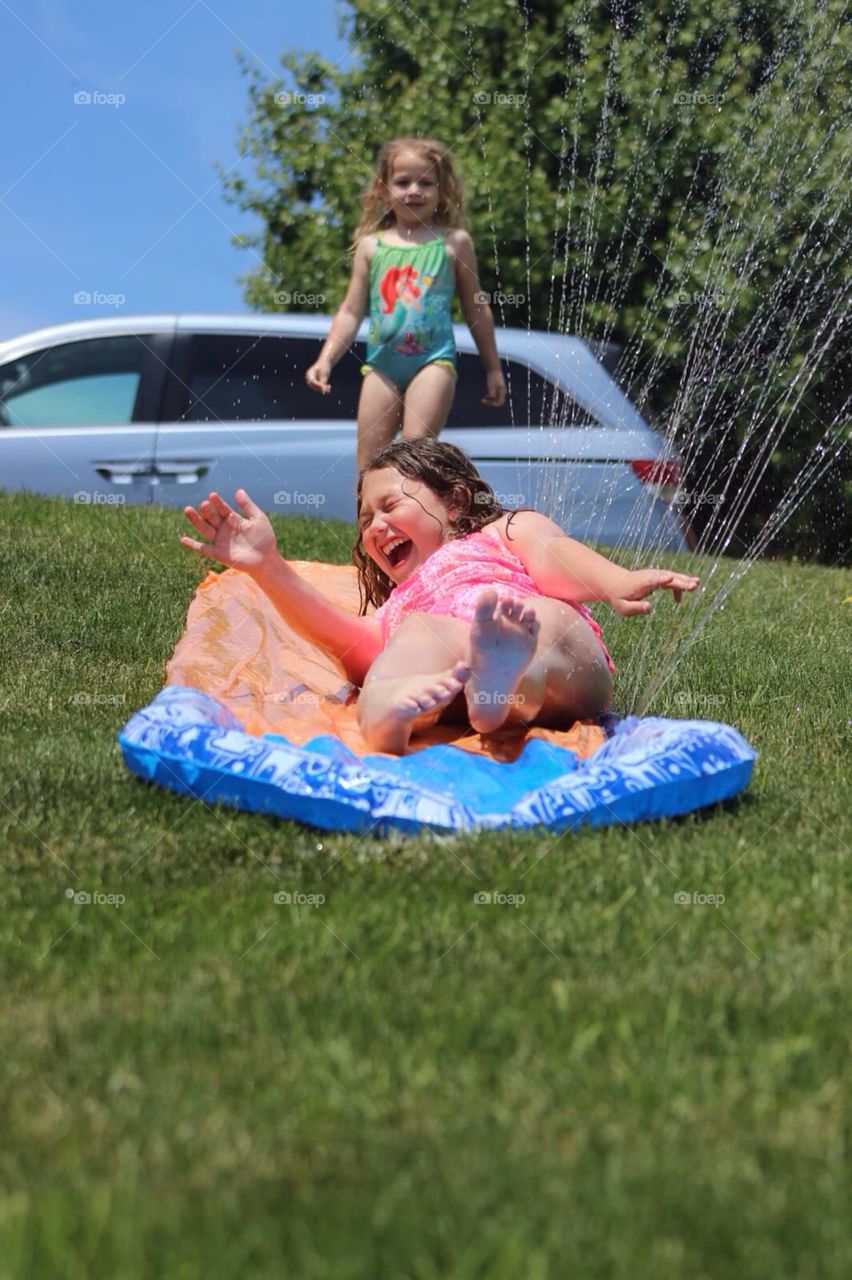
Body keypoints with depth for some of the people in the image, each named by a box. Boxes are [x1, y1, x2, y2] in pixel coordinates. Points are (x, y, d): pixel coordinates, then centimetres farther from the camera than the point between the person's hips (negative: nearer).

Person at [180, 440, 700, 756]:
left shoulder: (506, 530, 37)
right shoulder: (396, 608, 44)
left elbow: (553, 554, 13)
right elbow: (351, 642, 20)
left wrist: (618, 583, -10)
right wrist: (268, 566, 12)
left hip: (560, 670, -1)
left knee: (550, 620, -36)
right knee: (424, 634, -33)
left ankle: (502, 679, -69)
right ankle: (391, 715, -66)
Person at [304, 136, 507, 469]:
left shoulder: (454, 242, 5)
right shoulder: (371, 245, 10)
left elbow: (477, 308, 12)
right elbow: (351, 312, 12)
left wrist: (493, 368, 15)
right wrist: (326, 360, 2)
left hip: (433, 359, -3)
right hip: (382, 363, 3)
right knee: (369, 463, 2)